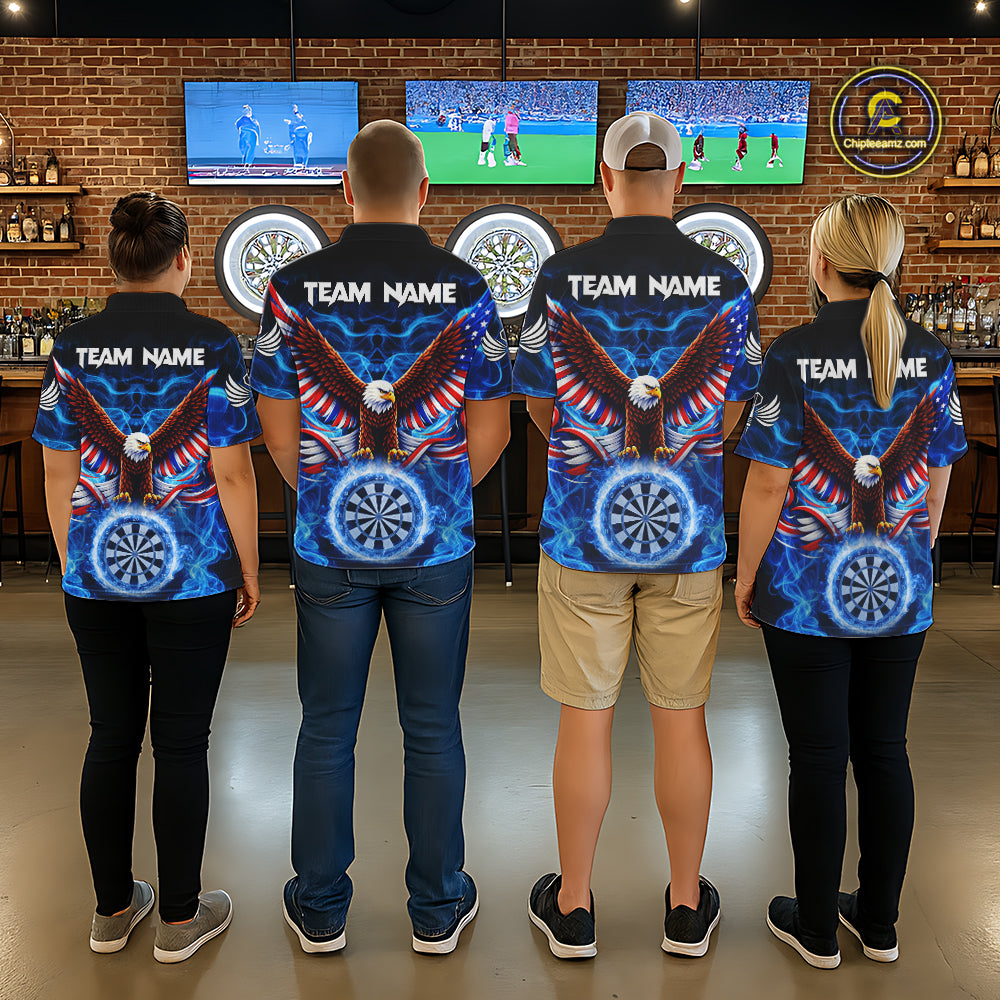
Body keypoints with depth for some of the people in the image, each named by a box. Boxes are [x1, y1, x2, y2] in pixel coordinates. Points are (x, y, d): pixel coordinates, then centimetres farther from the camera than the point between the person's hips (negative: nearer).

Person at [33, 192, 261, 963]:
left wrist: (71, 562, 15)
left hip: (97, 577, 3)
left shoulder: (73, 349, 1)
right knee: (181, 742, 8)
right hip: (193, 578, -3)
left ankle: (113, 910, 31)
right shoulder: (213, 347, -9)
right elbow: (232, 475, -10)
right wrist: (249, 571, 0)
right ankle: (180, 920, 23)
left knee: (111, 737, 15)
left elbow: (58, 475, 3)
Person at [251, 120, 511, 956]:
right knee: (432, 728, 11)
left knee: (327, 728, 13)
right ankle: (438, 909, 26)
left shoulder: (294, 288, -3)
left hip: (330, 542, 1)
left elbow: (278, 429, 0)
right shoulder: (464, 289, -5)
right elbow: (491, 429, -3)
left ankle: (320, 909, 28)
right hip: (436, 543, 0)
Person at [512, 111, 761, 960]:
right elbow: (734, 419, 1)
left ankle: (574, 908, 26)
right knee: (682, 718, 13)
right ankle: (687, 907, 29)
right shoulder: (726, 285, -3)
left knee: (586, 720, 10)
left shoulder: (562, 278, -6)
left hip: (584, 530, -1)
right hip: (689, 533, 1)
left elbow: (542, 410, 0)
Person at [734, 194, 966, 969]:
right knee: (885, 752, 15)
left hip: (808, 590, -4)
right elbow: (938, 479, 6)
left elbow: (769, 482, -13)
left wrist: (746, 575, -2)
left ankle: (818, 929, 24)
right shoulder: (932, 356, 0)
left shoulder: (795, 354, -13)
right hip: (899, 590, 4)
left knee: (818, 759, 7)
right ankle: (880, 922, 31)